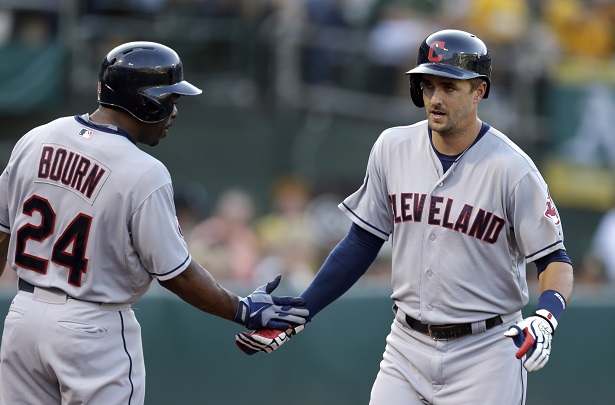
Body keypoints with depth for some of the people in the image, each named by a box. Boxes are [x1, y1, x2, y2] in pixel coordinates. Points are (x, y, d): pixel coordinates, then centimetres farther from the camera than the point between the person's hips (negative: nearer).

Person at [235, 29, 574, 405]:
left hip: (485, 353, -4)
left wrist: (545, 320, -30)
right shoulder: (393, 148, 1)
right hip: (408, 346, 4)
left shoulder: (512, 169, -13)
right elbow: (362, 242, 10)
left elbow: (556, 260, -9)